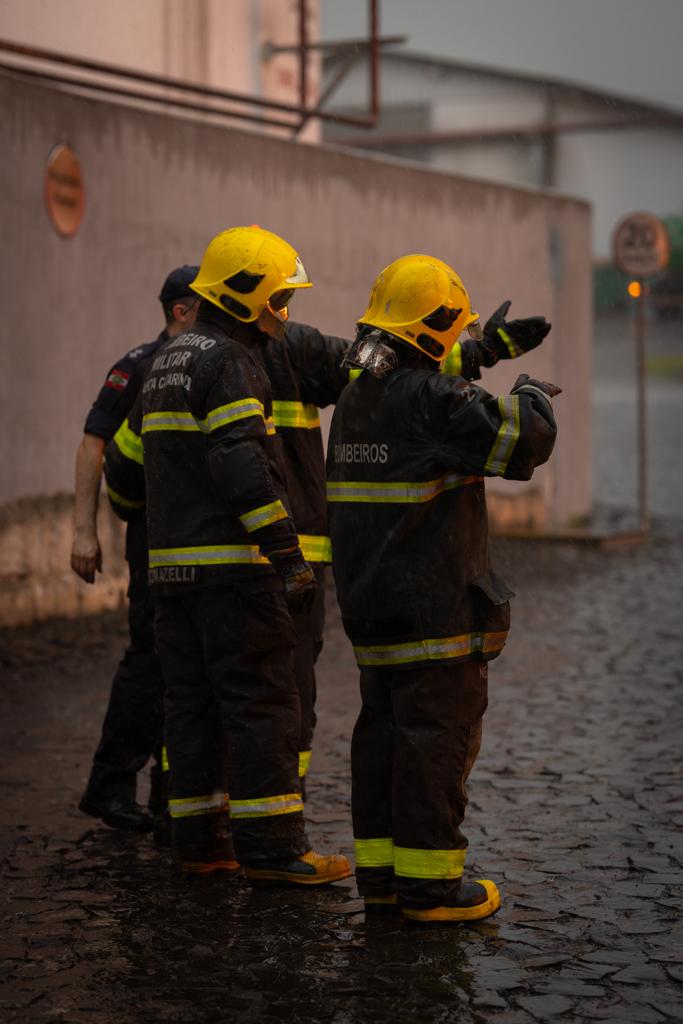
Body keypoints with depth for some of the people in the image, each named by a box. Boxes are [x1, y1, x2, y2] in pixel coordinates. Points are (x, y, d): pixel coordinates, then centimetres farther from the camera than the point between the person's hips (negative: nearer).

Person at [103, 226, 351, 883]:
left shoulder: (168, 363, 19)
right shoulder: (230, 363, -11)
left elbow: (123, 464, 25)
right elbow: (243, 467, -22)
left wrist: (156, 517, 41)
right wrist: (288, 554, -21)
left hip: (173, 564, 9)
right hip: (233, 562, -9)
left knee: (193, 701, 11)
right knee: (262, 704, -6)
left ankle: (198, 840, 15)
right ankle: (270, 847, -5)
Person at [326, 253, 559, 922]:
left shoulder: (357, 397, 11)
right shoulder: (435, 401, -17)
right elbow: (525, 440, -20)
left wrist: (489, 345, 41)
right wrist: (532, 397, 2)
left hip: (371, 601, 9)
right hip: (435, 607, -9)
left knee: (383, 730, 13)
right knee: (438, 736, -3)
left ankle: (380, 872, 18)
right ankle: (429, 884, 0)